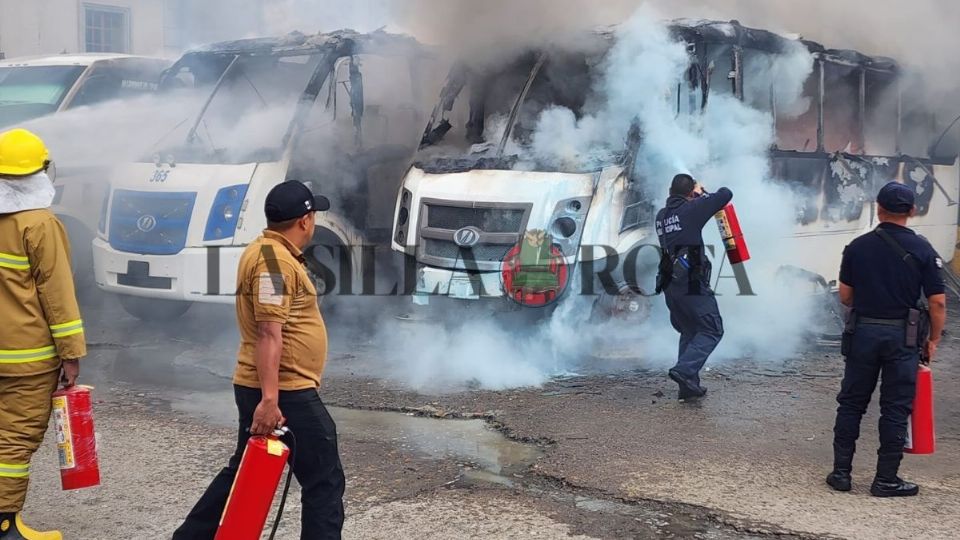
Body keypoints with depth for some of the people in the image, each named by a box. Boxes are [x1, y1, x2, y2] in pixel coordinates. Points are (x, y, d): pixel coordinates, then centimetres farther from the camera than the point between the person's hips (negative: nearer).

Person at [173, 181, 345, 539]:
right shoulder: (275, 261, -17)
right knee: (325, 480, -2)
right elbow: (268, 333, -24)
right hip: (284, 393, -10)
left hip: (263, 389, 10)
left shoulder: (266, 252, 15)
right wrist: (269, 399, -28)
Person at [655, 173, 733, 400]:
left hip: (669, 284, 8)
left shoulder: (661, 216, 14)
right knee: (712, 330, -1)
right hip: (691, 282, -8)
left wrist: (698, 198, 31)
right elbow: (726, 195, -1)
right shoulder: (691, 210, -6)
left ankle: (688, 385, 13)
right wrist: (704, 195, 17)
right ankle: (684, 370, -17)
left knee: (689, 332, 17)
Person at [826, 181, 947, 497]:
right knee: (895, 409, 5)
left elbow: (845, 297, 3)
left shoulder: (858, 247, -1)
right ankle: (886, 479, 9)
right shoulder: (922, 250, -6)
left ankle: (841, 472, 14)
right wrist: (933, 340, 5)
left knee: (851, 403, 12)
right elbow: (937, 302, -7)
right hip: (902, 337, -2)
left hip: (863, 332, 2)